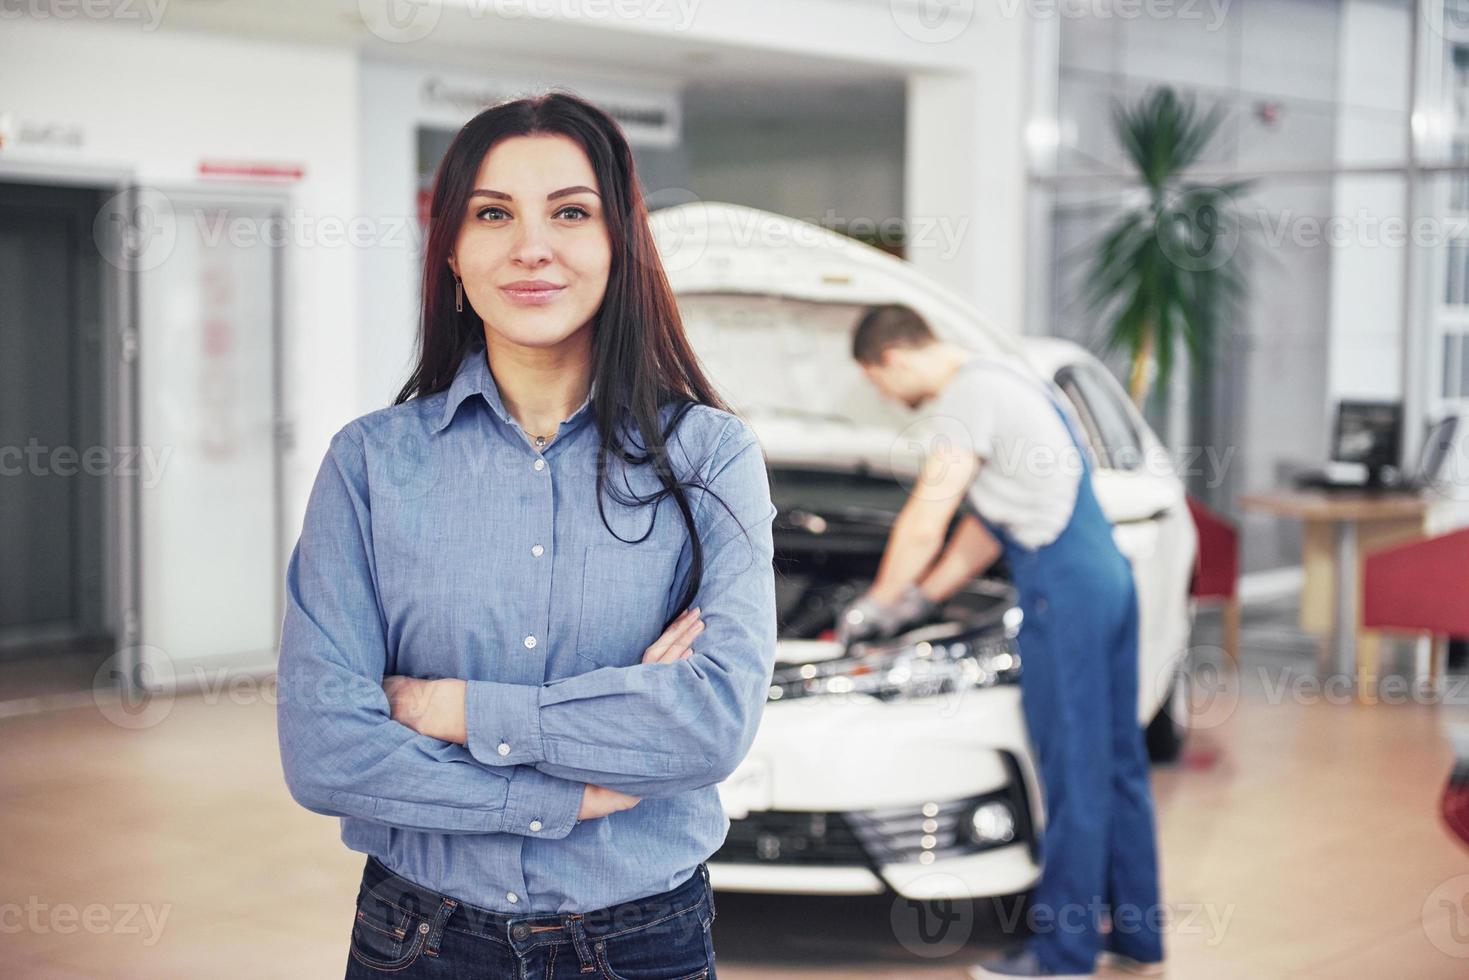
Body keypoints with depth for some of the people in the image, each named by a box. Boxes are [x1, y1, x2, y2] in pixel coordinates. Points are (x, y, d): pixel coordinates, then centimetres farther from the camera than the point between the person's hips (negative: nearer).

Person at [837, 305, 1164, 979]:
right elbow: (988, 522, 24)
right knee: (1116, 760, 14)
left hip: (1063, 588, -10)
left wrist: (876, 606, 3)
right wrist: (922, 598, 26)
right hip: (1109, 573, 10)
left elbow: (924, 526, -12)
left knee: (1073, 773, -3)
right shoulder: (1010, 377, 20)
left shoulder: (968, 397, -11)